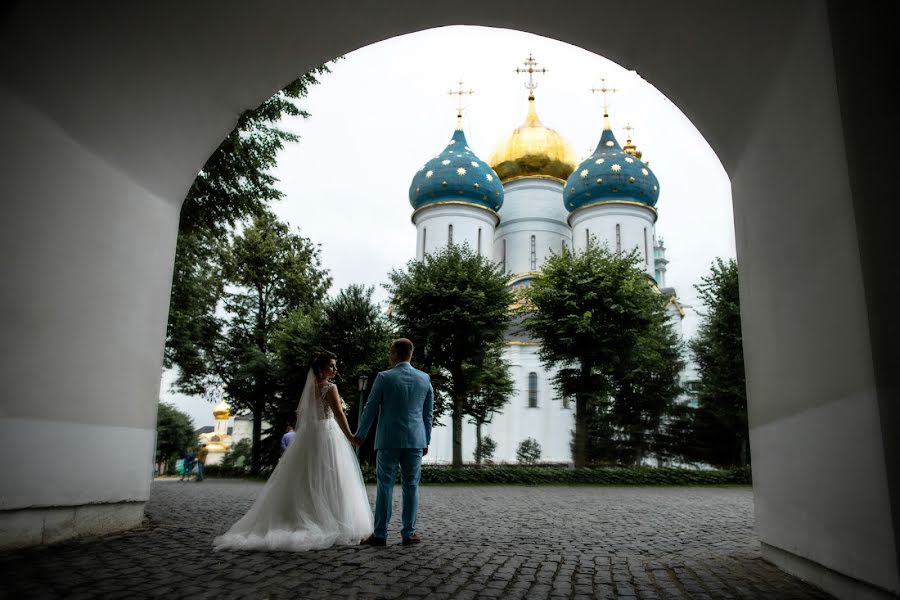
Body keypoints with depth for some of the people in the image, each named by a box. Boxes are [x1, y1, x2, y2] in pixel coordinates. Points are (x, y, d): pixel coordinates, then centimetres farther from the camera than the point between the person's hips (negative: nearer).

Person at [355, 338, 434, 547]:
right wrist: (426, 441, 17)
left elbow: (370, 409, -1)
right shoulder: (424, 379, 3)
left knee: (385, 486, 3)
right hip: (415, 441, 3)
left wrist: (360, 435, 11)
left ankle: (380, 534, 6)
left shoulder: (384, 377, -7)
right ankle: (408, 533, 11)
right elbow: (428, 414, 8)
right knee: (411, 486, 8)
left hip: (388, 440, -2)